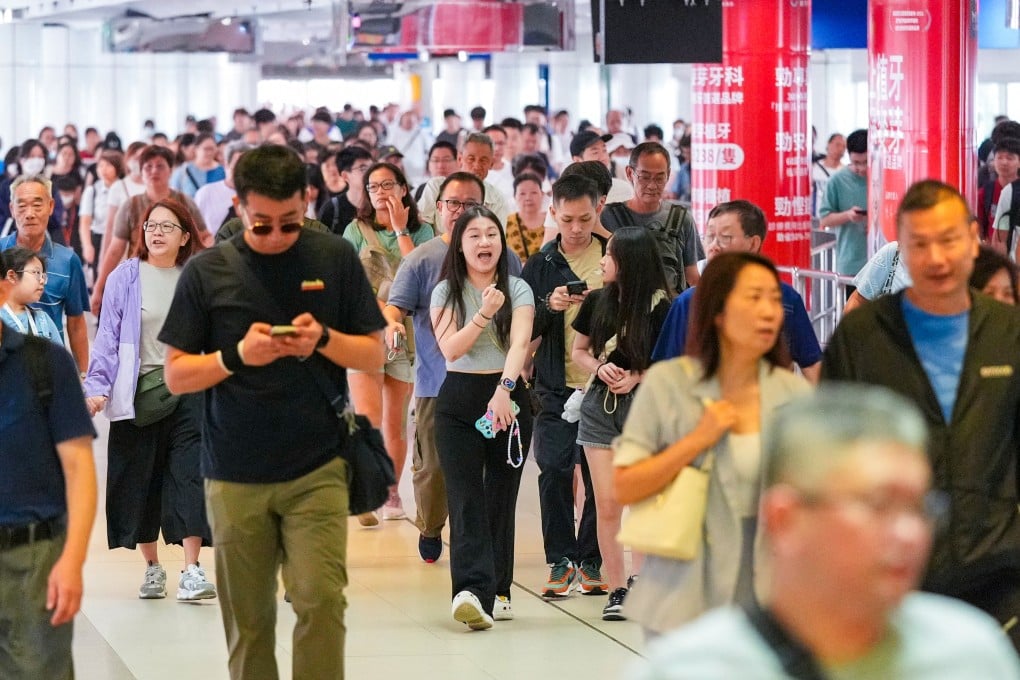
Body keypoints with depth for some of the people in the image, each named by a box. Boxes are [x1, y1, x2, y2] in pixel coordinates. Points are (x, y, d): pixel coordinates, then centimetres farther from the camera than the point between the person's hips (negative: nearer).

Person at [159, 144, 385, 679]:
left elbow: (374, 356, 6)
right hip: (235, 476, 0)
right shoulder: (208, 271, 0)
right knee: (247, 620, 5)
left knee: (321, 600, -13)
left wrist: (323, 339, -14)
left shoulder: (335, 259, 2)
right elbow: (176, 375, 2)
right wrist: (238, 356, -16)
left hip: (317, 469, 0)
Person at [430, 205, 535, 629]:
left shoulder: (518, 291, 2)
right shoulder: (446, 291, 4)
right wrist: (483, 315, -23)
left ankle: (497, 592, 11)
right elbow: (449, 348, -9)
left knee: (501, 496, 4)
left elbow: (519, 343, -14)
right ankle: (473, 589, -24)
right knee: (465, 497, -11)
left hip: (508, 398, 1)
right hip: (458, 401, 0)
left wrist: (504, 390, -30)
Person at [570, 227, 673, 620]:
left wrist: (637, 377, -17)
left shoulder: (659, 307, -8)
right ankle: (616, 590, 6)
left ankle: (639, 578, 9)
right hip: (600, 406, 3)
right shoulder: (597, 302, 4)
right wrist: (599, 367, -7)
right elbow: (578, 351, 13)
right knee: (607, 505, 0)